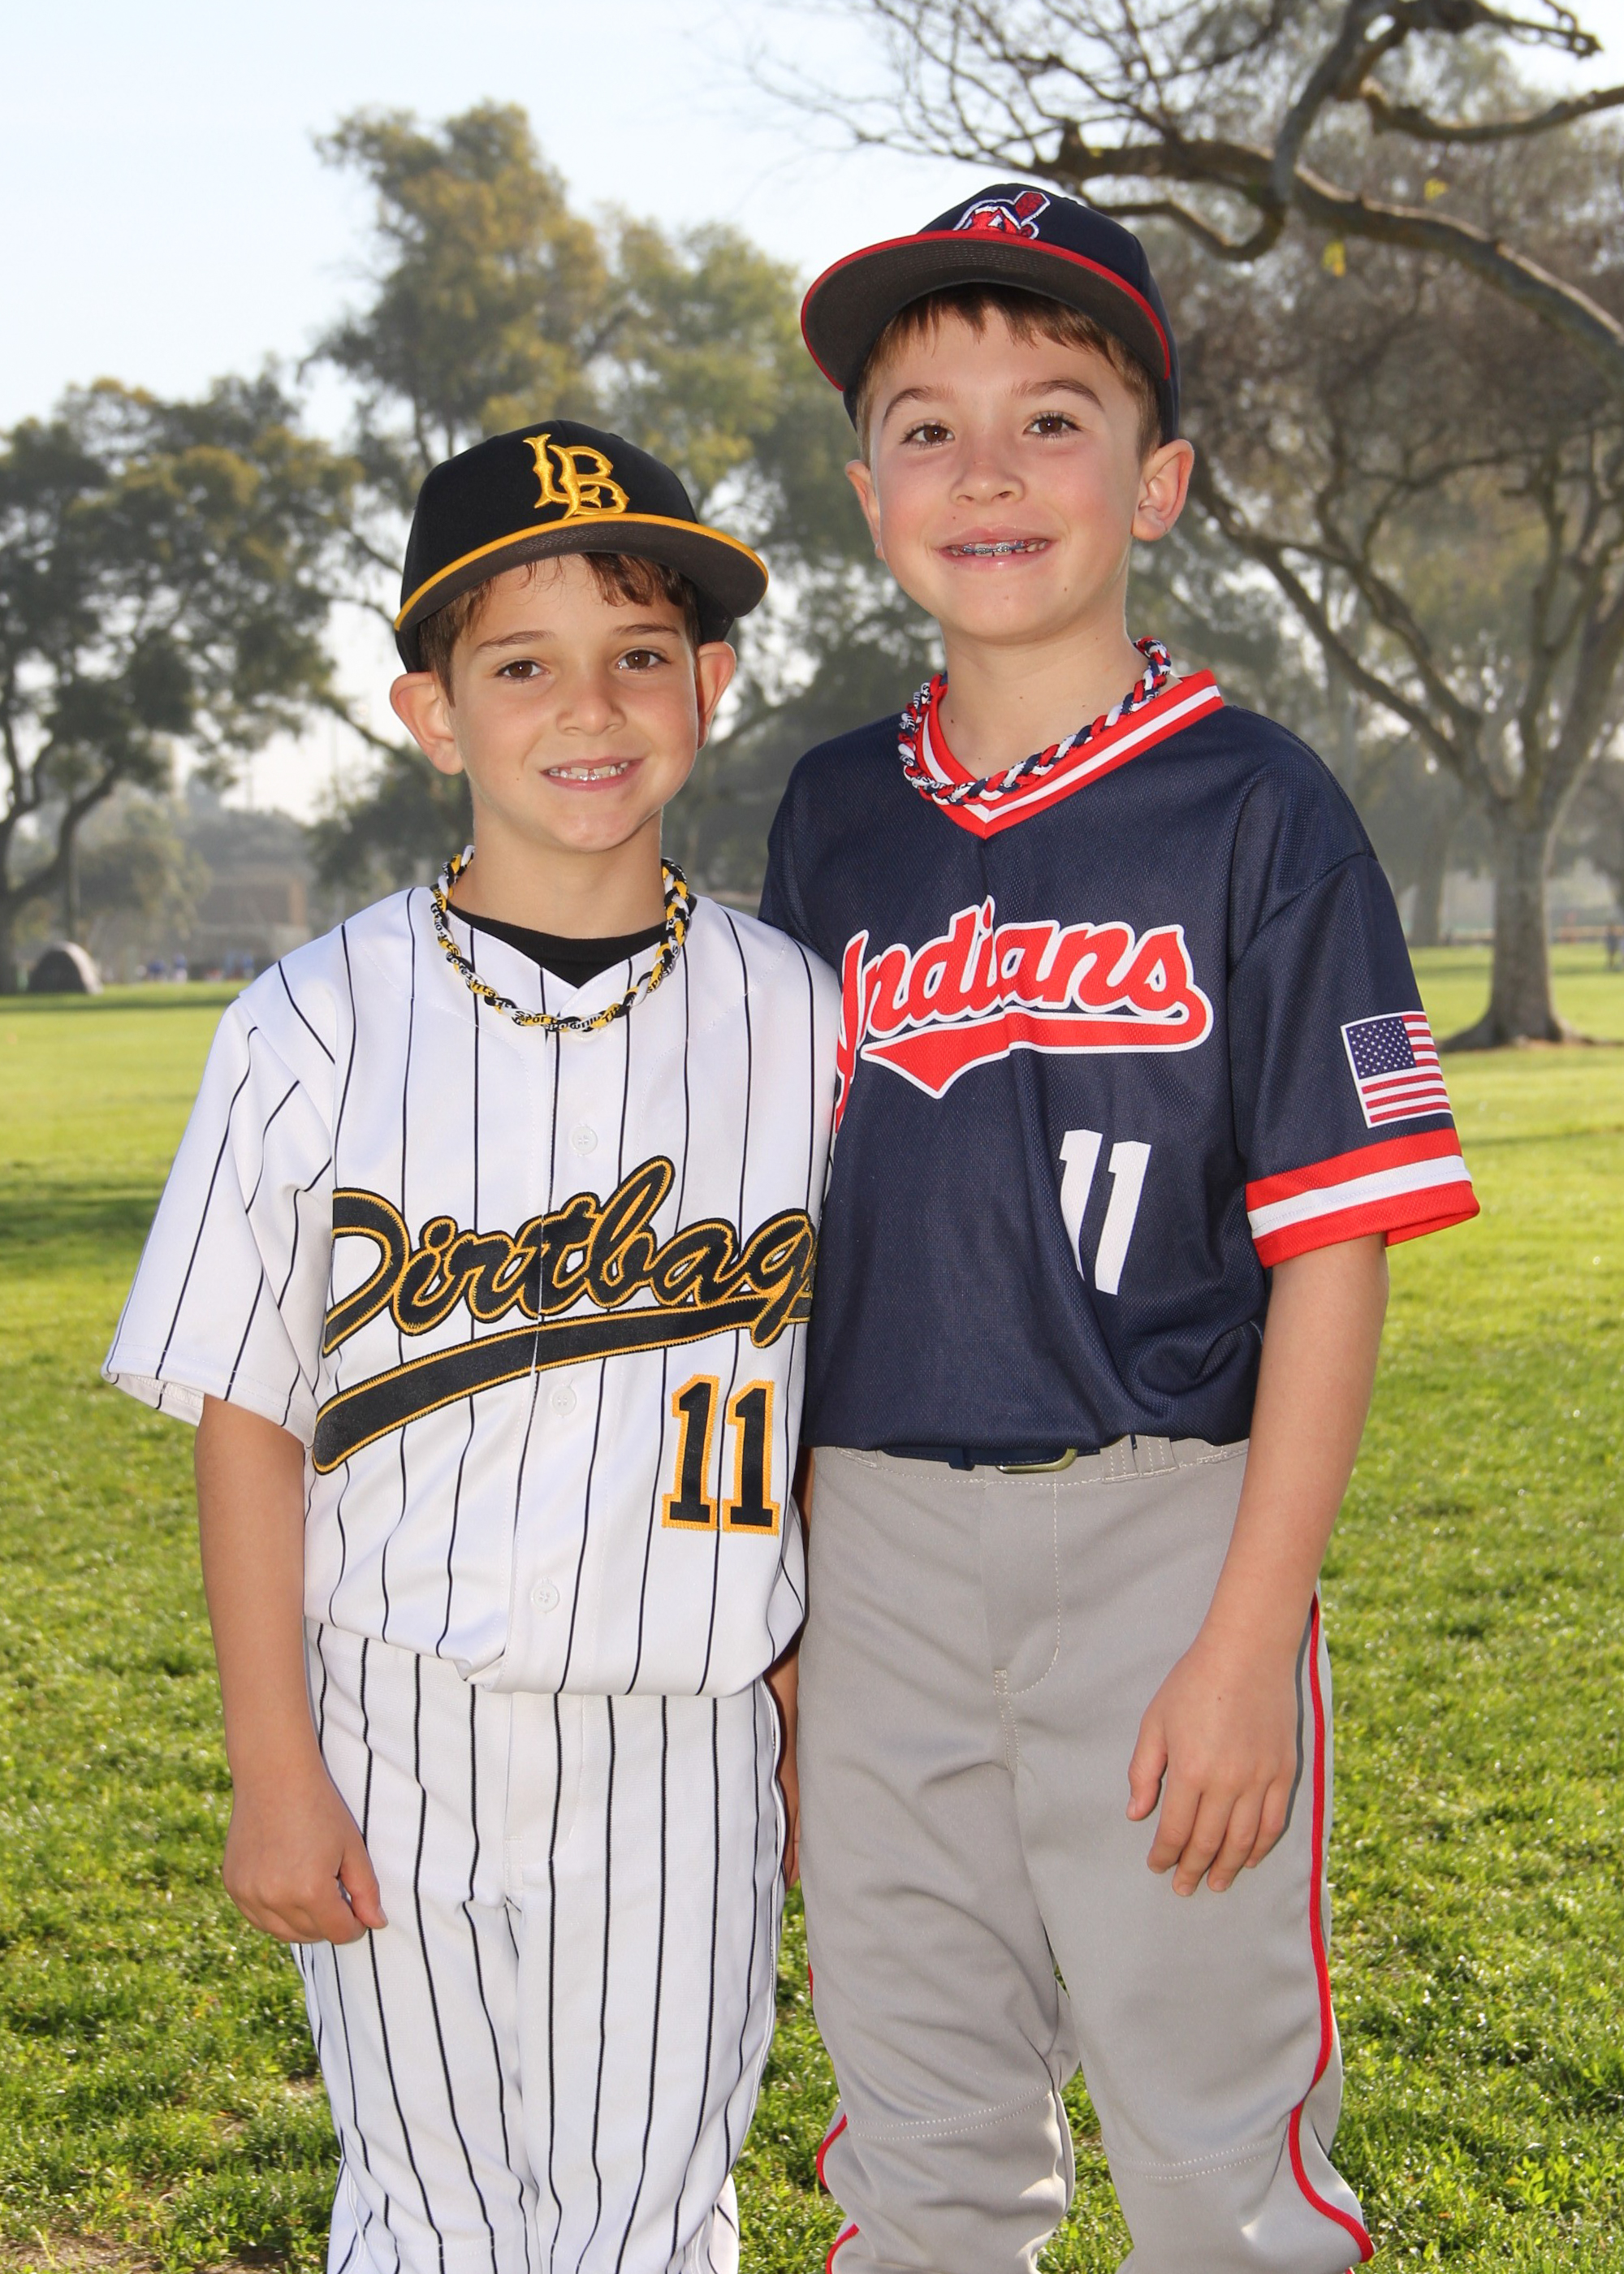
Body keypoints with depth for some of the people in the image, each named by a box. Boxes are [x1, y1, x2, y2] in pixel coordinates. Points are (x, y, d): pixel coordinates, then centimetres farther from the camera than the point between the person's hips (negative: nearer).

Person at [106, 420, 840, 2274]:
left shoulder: (796, 1022, -1)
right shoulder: (321, 1025, -6)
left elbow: (823, 1408, 5)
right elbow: (247, 1410, -3)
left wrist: (827, 1739, 7)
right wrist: (273, 1767, -5)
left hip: (685, 1730, 1)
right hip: (396, 1724, 0)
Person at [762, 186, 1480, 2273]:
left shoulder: (1255, 808, -5)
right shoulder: (836, 815, 8)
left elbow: (1332, 1250, -8)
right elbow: (791, 1219, 13)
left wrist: (1249, 1643, -13)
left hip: (1164, 1533, -4)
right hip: (875, 1553, 4)